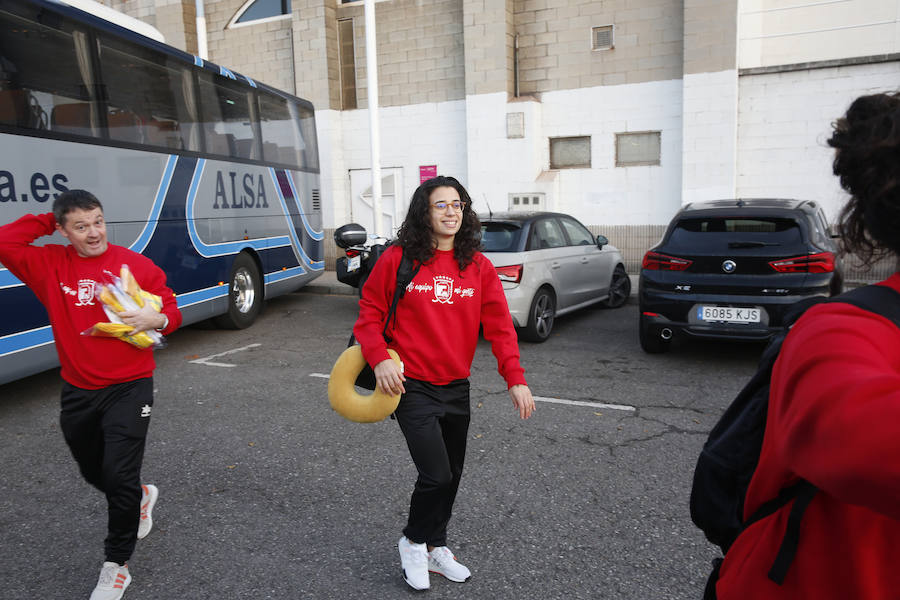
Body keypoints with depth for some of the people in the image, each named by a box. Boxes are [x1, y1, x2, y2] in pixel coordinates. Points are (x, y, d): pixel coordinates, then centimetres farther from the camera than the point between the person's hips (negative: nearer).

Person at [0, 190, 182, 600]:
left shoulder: (136, 265, -6)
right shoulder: (50, 265, 1)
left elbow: (171, 311, -1)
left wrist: (156, 319, -23)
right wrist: (46, 222, -4)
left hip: (129, 387, -4)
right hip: (77, 391, 4)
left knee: (119, 477, -5)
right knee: (93, 473, 21)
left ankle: (116, 564, 15)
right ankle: (140, 497, 53)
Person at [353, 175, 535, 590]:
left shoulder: (478, 265, 2)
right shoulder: (397, 259, -7)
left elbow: (499, 324, -2)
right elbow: (369, 313, -1)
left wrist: (515, 378, -11)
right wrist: (380, 359, -16)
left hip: (457, 387, 5)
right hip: (412, 385, -4)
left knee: (452, 475, 15)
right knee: (437, 474, -8)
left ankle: (435, 547, 39)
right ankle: (413, 543, 22)